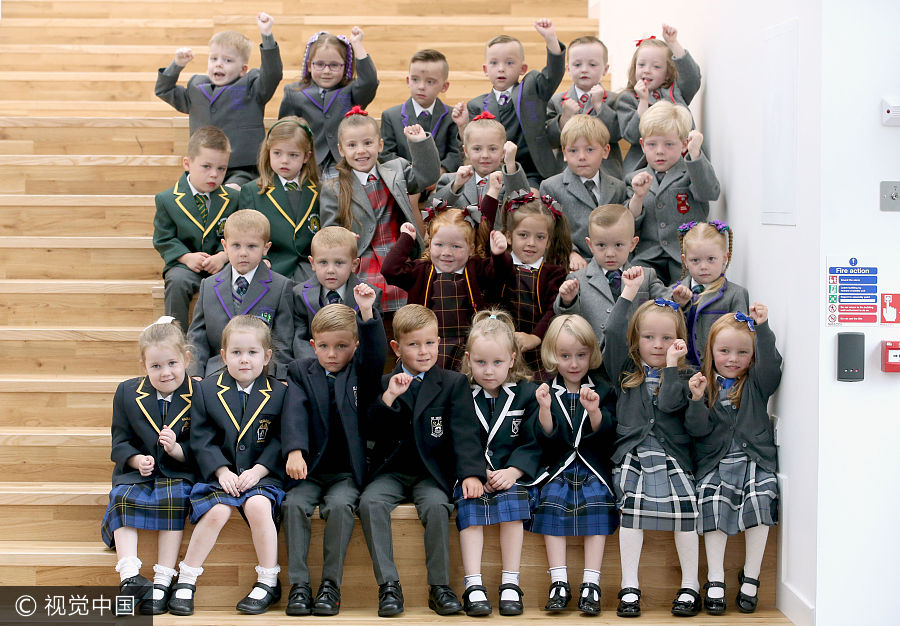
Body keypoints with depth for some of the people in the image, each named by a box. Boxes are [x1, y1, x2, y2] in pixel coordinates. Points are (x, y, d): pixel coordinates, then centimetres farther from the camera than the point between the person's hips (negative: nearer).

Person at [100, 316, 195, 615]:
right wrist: (136, 459, -16)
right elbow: (120, 442, 5)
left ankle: (162, 582, -30)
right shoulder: (127, 393, 6)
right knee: (122, 498, -28)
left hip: (178, 472, -2)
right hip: (136, 471, 2)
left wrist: (176, 449, -23)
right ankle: (128, 576, -36)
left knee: (175, 498, -32)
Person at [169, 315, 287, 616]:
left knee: (258, 506, -30)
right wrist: (222, 471, -12)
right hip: (218, 475, 1)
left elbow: (279, 441, 0)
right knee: (217, 511, -28)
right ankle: (185, 580, -10)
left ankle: (269, 582, -13)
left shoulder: (279, 393, 4)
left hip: (260, 474, 0)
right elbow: (202, 439, 1)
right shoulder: (206, 390, 6)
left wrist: (257, 471, -14)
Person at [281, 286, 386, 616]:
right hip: (309, 470, 1)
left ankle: (331, 583, -19)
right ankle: (299, 583, -20)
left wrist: (367, 311, -25)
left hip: (347, 472, -1)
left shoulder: (360, 372, 7)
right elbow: (294, 413, -8)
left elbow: (376, 355, -15)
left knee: (339, 505, -29)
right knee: (294, 504, -26)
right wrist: (295, 451, -25)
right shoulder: (301, 370, 7)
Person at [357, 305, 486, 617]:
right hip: (390, 471, 1)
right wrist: (389, 397, -16)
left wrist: (471, 474, -22)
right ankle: (388, 585, -23)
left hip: (432, 472, -1)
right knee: (370, 502, -28)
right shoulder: (383, 384, 9)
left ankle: (439, 586, -18)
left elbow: (465, 432, -6)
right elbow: (372, 432, 0)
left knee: (436, 505, -32)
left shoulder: (454, 383, 5)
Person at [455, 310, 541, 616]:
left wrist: (512, 472, -14)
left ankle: (510, 583, -24)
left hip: (512, 474, 0)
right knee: (469, 504, -27)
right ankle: (473, 586, -29)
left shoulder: (526, 393, 4)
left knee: (513, 499, -28)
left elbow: (532, 443, 1)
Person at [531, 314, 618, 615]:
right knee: (552, 500, -26)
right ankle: (559, 582, -25)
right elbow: (545, 438, -4)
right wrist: (544, 409, -22)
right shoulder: (546, 392, 6)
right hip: (558, 467, 0)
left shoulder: (602, 389, 7)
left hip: (594, 468, 0)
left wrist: (594, 411, -25)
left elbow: (606, 433, -5)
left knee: (597, 500, -26)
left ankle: (591, 583, -27)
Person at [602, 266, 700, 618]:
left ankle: (690, 586, -7)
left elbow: (669, 403, -9)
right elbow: (613, 332, -1)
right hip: (631, 452, 0)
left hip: (672, 454, 0)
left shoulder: (684, 376, 10)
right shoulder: (625, 369, 14)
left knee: (685, 506, -22)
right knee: (632, 503, -25)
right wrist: (629, 292, 3)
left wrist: (671, 364, -5)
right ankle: (629, 586, -18)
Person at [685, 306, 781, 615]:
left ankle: (750, 578, -10)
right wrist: (697, 400, -17)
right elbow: (697, 429, 0)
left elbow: (770, 364, -12)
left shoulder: (756, 383, 9)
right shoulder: (705, 384, 7)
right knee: (713, 502, -23)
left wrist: (762, 328, -24)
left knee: (761, 498, -24)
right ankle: (715, 580, -12)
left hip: (755, 459, 0)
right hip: (715, 462, 0)